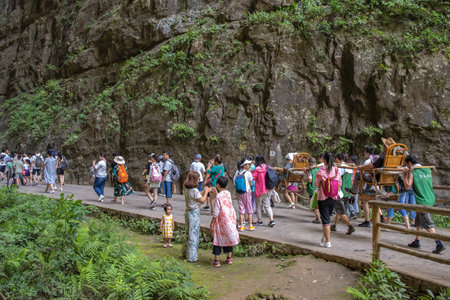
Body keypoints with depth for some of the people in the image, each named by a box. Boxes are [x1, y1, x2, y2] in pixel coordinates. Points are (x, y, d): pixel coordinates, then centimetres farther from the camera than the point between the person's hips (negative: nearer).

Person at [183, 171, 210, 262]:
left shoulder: (187, 190, 7)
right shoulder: (194, 190, -19)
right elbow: (202, 201, -14)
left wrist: (203, 191, 15)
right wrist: (206, 192, -3)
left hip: (188, 212, 8)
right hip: (194, 213, -8)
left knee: (189, 233, 19)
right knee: (194, 234, 1)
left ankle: (186, 253, 30)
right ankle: (192, 257, 8)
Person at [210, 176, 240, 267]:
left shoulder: (218, 196, -17)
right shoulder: (228, 193, 1)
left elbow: (216, 212, -16)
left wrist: (212, 222, -6)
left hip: (221, 220, -5)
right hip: (230, 219, 6)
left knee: (217, 238, 5)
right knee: (228, 238, 15)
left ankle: (216, 260, 9)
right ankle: (229, 258, 23)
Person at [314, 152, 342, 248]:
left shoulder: (321, 171, -15)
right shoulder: (336, 170, -4)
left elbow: (316, 184, -8)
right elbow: (340, 183, 1)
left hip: (323, 198, -4)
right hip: (333, 198, 4)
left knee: (325, 220, 2)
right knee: (327, 218, 20)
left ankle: (327, 242, 5)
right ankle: (324, 238, 30)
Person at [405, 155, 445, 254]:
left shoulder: (412, 172, -12)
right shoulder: (428, 170, 8)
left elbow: (408, 186, -16)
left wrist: (405, 175, -6)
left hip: (422, 201, -8)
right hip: (430, 199, 8)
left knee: (428, 225, -3)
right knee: (418, 221, 19)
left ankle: (439, 244, -8)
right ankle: (417, 242, 26)